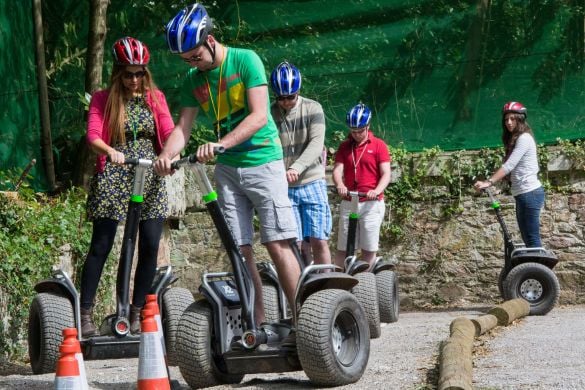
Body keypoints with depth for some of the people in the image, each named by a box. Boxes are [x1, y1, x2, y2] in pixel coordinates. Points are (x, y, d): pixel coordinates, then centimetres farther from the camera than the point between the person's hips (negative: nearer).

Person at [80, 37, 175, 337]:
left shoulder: (155, 98, 11)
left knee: (150, 247, -3)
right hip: (113, 179, -3)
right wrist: (111, 151, -31)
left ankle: (136, 314, 7)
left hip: (149, 179, 3)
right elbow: (93, 135, -10)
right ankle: (84, 314, -2)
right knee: (101, 247, -5)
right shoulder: (103, 100, 4)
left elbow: (169, 131, -1)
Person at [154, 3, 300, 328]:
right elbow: (183, 127, 2)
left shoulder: (245, 60, -12)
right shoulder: (193, 79, 5)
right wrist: (166, 155, -19)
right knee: (240, 249, 0)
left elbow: (259, 116, -20)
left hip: (262, 162, -5)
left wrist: (220, 144, -32)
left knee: (277, 244, -11)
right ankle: (258, 322, 3)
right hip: (227, 169, 5)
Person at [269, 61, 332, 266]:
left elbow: (317, 144, -14)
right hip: (285, 188, 1)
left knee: (319, 241, -5)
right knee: (295, 244, -3)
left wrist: (296, 168, -30)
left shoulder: (313, 109, -1)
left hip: (312, 182, 0)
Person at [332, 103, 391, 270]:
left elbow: (386, 174, -5)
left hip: (371, 203, -2)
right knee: (343, 247, 1)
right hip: (348, 202, 2)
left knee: (369, 249, -2)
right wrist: (340, 185, -24)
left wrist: (376, 191, -25)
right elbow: (337, 170, -1)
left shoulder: (379, 145, 1)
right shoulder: (344, 147, 10)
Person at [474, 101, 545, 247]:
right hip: (521, 194, 10)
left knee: (532, 239, -12)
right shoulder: (514, 140, 20)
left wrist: (489, 182, -28)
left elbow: (509, 165, -21)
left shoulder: (524, 138, -10)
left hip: (530, 193, -10)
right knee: (528, 240, 8)